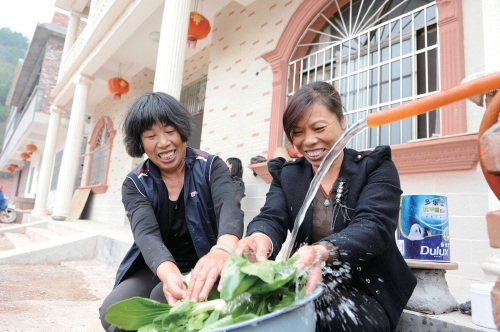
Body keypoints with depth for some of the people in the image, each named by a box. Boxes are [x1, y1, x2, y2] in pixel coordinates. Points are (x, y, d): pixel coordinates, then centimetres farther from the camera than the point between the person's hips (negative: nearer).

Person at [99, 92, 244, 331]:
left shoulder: (211, 167, -9)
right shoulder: (135, 184, -5)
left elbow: (229, 207, -29)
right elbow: (146, 233, -23)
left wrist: (224, 250, -54)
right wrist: (169, 273, -46)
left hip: (202, 267, -2)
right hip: (157, 269, 3)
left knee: (163, 301, -30)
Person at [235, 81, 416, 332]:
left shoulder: (376, 167, -3)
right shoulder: (286, 174, 6)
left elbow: (375, 226, -20)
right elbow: (271, 218, -10)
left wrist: (322, 252, -41)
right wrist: (261, 238, -36)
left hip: (366, 291, -2)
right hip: (305, 286, 3)